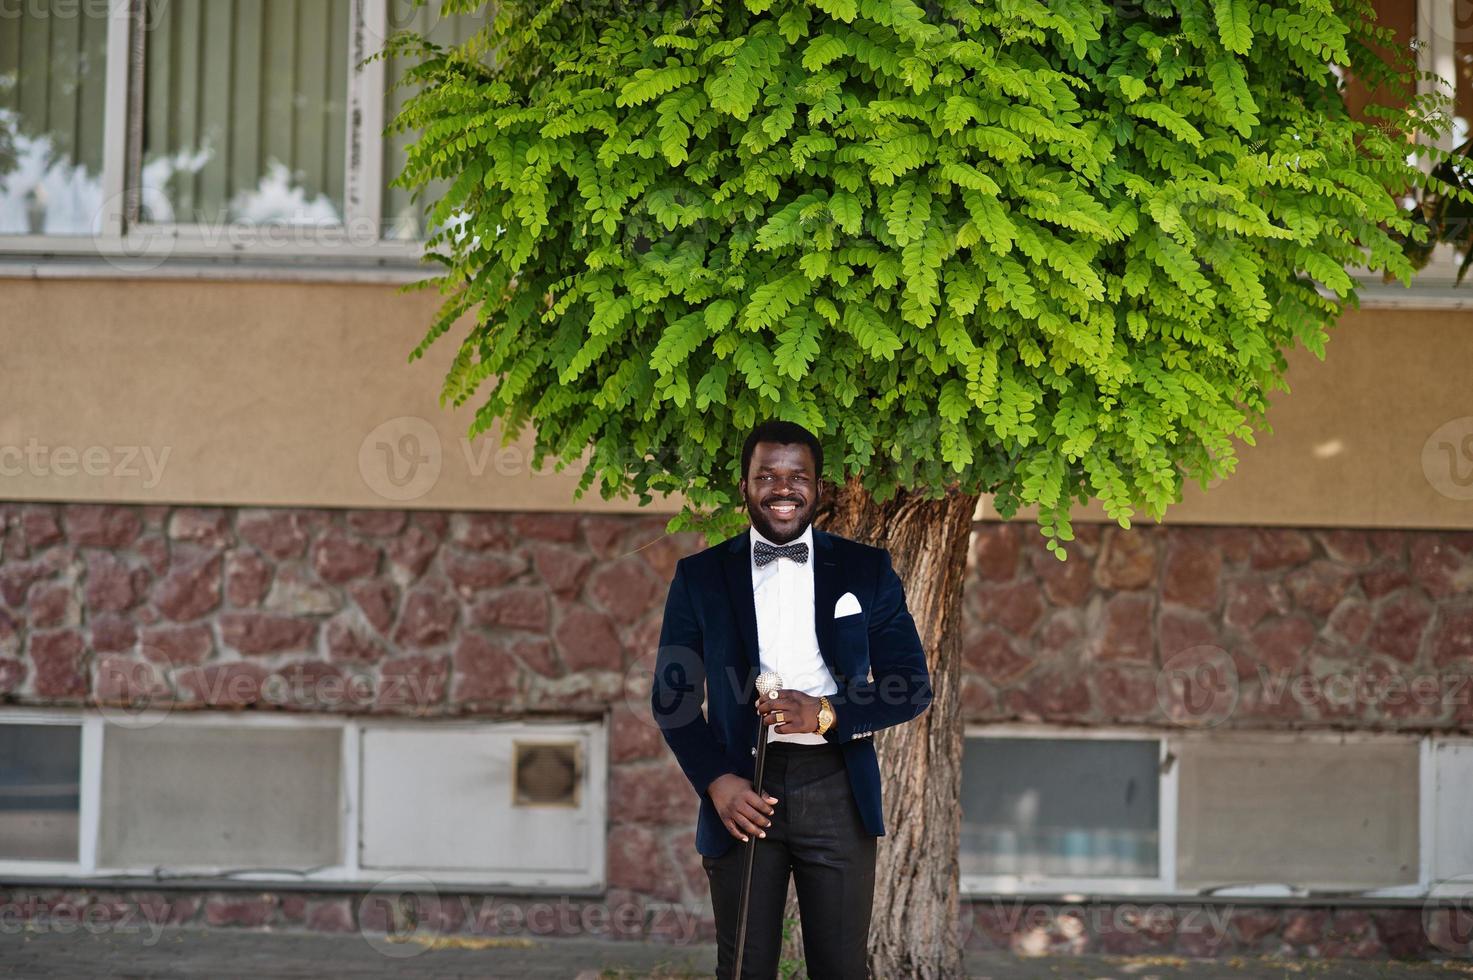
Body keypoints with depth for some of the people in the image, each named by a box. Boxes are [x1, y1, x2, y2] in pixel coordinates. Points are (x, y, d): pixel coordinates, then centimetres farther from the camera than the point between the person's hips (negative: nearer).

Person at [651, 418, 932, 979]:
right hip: (742, 795, 0)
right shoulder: (700, 577, 7)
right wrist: (715, 781, -7)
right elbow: (672, 697, 7)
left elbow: (912, 686, 4)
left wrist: (827, 713, -13)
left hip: (837, 791, 0)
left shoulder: (867, 571, 7)